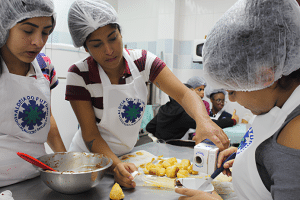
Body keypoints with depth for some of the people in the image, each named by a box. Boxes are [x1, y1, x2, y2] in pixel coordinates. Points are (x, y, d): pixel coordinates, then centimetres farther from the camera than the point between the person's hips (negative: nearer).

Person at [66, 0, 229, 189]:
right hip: (91, 156, -2)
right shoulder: (79, 75, -18)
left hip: (127, 154, 2)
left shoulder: (142, 61, -12)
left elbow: (184, 93, -20)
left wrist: (203, 120, -39)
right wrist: (115, 164, -33)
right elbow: (90, 134, -18)